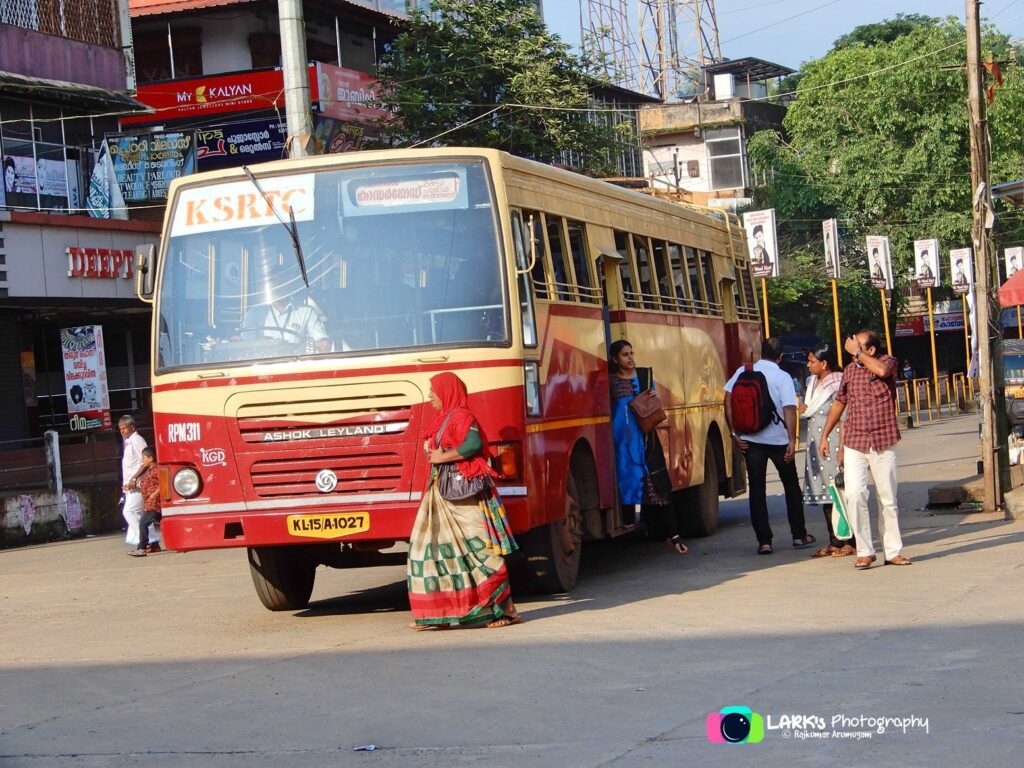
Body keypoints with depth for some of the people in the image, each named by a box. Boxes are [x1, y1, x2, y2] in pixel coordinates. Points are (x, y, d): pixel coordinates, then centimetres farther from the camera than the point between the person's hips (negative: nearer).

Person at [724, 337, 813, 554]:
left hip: (750, 439, 2)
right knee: (791, 485, 16)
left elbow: (728, 400, -4)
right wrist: (792, 441, -17)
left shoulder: (743, 372, 1)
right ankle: (799, 535, 21)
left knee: (756, 489, 5)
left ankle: (764, 541, 1)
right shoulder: (783, 377, -7)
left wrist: (734, 433, -2)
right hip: (778, 439, -1)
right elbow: (789, 410, -16)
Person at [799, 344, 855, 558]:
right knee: (824, 494, 9)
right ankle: (834, 542, 14)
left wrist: (842, 449, -20)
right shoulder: (811, 383, 15)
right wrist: (802, 408, 4)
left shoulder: (838, 384, -10)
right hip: (816, 444, 8)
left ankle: (848, 541, -1)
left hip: (833, 443, -8)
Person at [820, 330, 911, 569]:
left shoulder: (888, 361, 0)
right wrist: (825, 435, 18)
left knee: (888, 499, 4)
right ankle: (865, 551, -5)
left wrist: (858, 353, -15)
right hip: (854, 443, 2)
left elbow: (881, 370, -26)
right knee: (854, 495, -12)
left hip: (883, 442, -2)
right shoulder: (850, 370, 9)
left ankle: (893, 551, 13)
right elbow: (838, 403, 19)